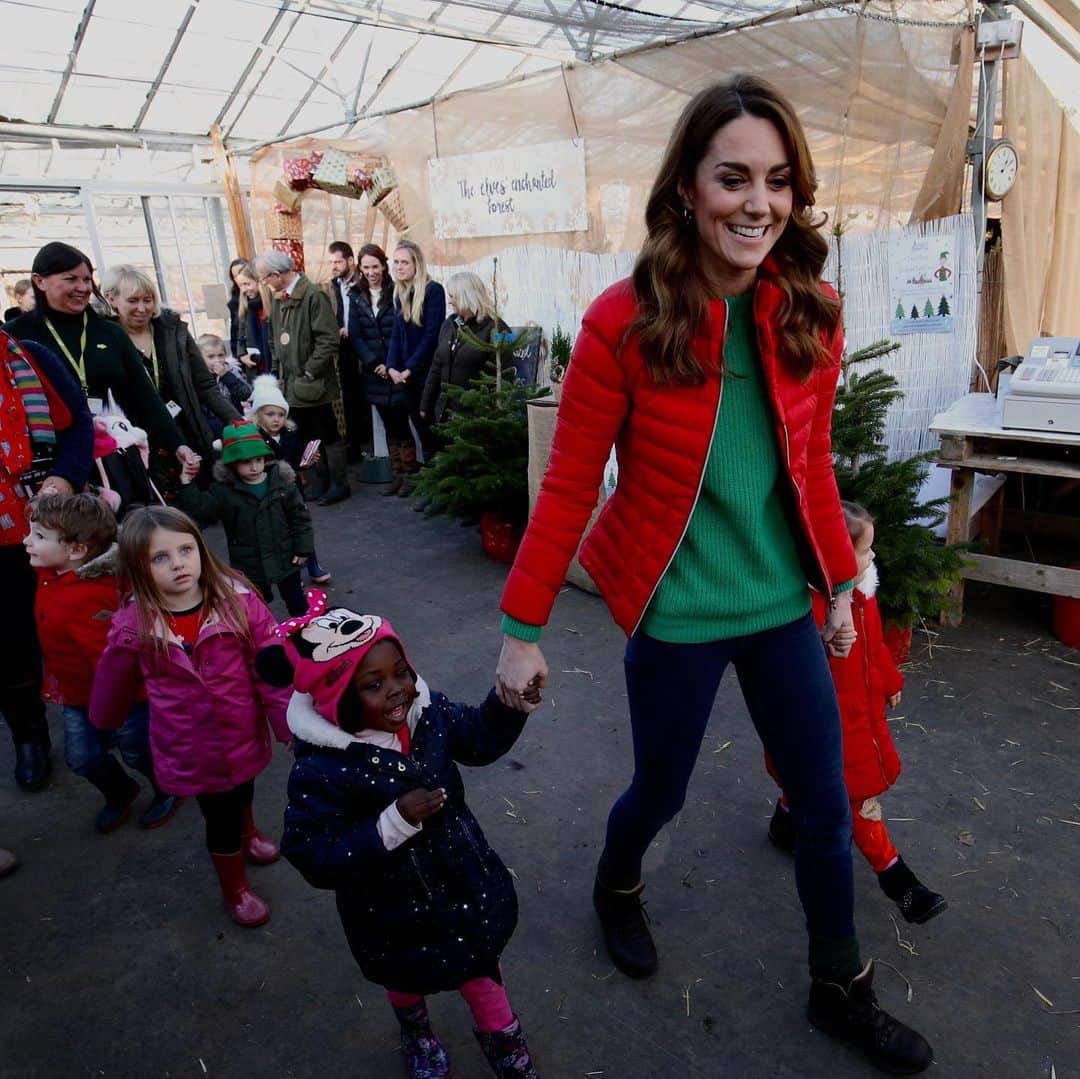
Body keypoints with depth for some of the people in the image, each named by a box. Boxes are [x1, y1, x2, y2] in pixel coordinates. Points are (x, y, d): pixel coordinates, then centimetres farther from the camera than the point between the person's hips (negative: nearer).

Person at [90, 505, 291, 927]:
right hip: (191, 749, -1)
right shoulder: (133, 626, -18)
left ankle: (248, 835, 65)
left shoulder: (239, 603, -20)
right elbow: (113, 685, 2)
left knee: (243, 792, 30)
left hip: (243, 734, 1)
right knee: (220, 817, 15)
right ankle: (235, 888, 46)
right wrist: (104, 721, 18)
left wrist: (292, 729, -10)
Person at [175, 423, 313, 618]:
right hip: (250, 566, 0)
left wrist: (303, 547, -5)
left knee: (297, 603, 17)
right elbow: (199, 507, -18)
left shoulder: (282, 481, -8)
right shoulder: (224, 490, -9)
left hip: (286, 559, 1)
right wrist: (186, 485, -32)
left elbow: (300, 516, -2)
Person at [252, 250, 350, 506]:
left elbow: (329, 339, -18)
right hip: (291, 385, 7)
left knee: (328, 435, 2)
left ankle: (340, 484, 13)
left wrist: (310, 372, -16)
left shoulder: (313, 296, -13)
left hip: (313, 384, -7)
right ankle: (323, 480, 25)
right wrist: (279, 374, 10)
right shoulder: (278, 301, 10)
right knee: (309, 436, 14)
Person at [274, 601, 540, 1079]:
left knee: (479, 959, 27)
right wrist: (394, 824, -40)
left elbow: (481, 739, -4)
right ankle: (414, 1028, 66)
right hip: (394, 911, -3)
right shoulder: (321, 772, -33)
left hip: (463, 880, 3)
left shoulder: (427, 712, -18)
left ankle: (500, 1035, 58)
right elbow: (318, 861, -31)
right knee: (409, 975, 30)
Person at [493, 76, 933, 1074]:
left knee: (827, 806, 15)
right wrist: (523, 628, -11)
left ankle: (842, 993, 43)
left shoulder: (810, 315, -4)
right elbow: (568, 486, -14)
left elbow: (812, 466, 6)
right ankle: (617, 888, 55)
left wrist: (840, 582, 12)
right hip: (677, 615, -4)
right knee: (661, 790, 17)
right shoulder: (625, 322, -17)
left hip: (780, 605, 5)